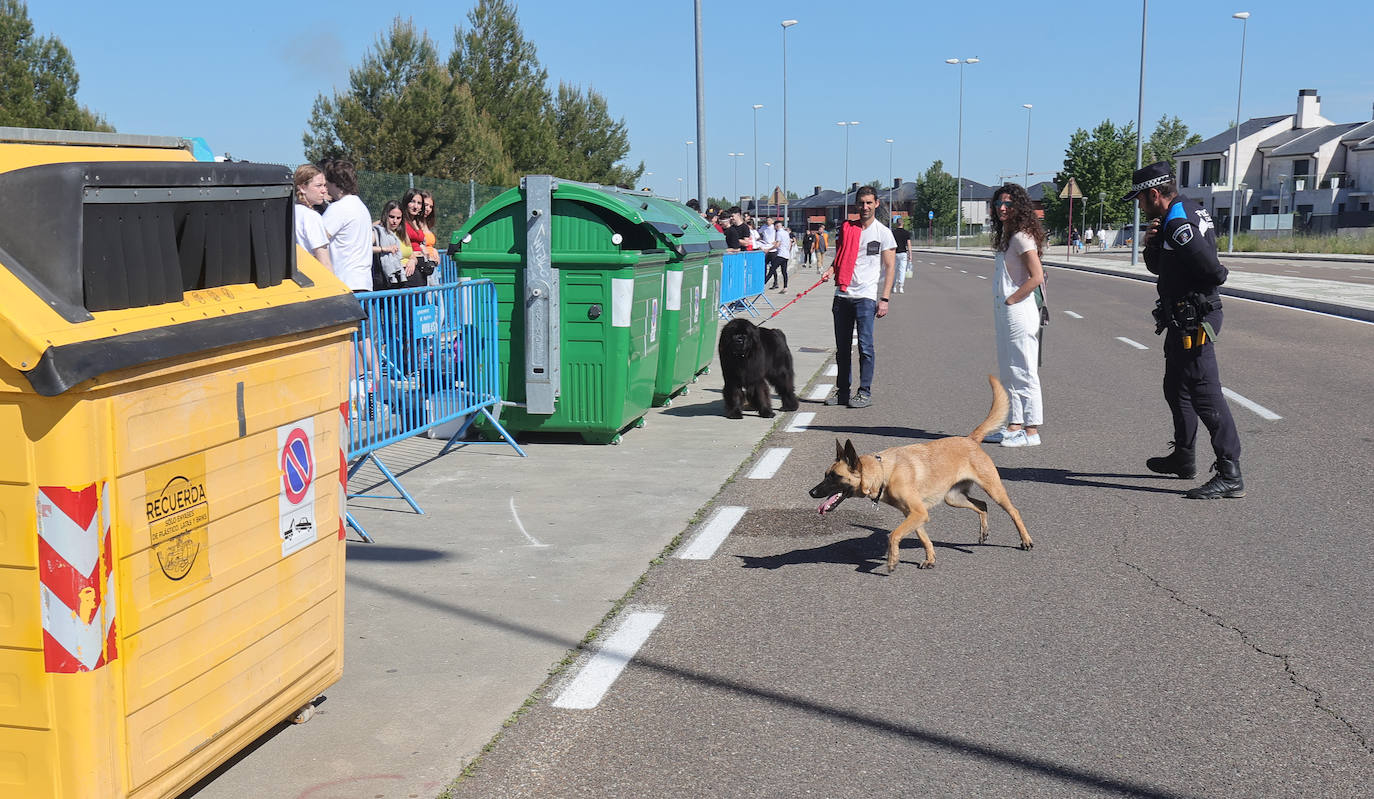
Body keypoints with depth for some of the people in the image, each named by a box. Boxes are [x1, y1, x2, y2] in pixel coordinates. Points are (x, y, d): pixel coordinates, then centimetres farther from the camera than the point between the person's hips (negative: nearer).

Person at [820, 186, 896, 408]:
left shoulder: (883, 233, 1)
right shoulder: (847, 229, 13)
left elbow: (889, 268, -2)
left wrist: (884, 299, -10)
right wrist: (830, 270, -1)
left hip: (866, 296, -4)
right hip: (842, 295, 4)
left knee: (865, 346, -8)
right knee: (842, 346, 7)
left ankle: (865, 392, 0)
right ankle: (842, 391, 15)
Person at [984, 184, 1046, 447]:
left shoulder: (1022, 237, -13)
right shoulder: (1006, 236, 15)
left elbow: (1037, 277, -20)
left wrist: (1011, 300, -15)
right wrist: (1000, 308, 12)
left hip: (1020, 311, -10)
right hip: (1004, 313, 10)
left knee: (1024, 372, -6)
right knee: (1008, 373, 13)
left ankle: (1031, 431, -2)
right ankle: (1015, 425, 20)